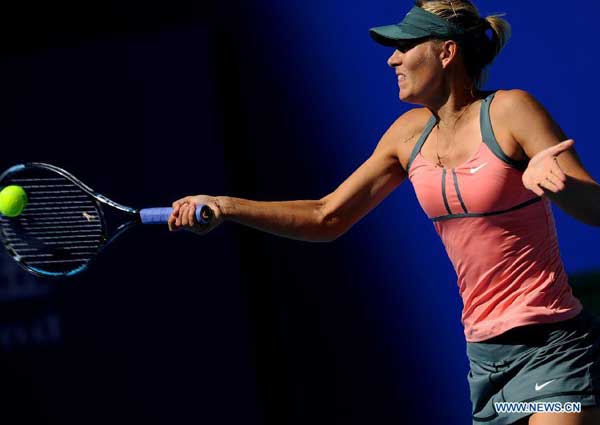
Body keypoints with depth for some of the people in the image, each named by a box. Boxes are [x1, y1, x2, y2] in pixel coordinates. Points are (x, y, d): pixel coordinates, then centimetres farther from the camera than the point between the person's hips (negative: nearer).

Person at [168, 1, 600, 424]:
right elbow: (327, 217, 14)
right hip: (485, 356, 6)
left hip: (552, 348, -6)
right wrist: (226, 206, 6)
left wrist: (552, 181, -37)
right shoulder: (411, 133, 8)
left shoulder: (509, 110, -10)